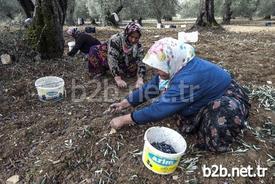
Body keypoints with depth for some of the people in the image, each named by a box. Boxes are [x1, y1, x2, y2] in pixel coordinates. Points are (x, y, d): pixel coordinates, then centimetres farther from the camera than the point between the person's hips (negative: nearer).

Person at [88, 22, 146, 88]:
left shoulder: (138, 46, -21)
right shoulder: (116, 39, -33)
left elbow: (140, 62, -24)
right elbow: (112, 60, -40)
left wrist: (140, 79, -41)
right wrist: (118, 79, -48)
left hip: (124, 64, 4)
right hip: (106, 58, -3)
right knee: (94, 51, -28)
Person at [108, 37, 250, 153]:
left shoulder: (189, 77, -39)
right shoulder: (177, 67, -13)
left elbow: (160, 109, -37)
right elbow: (151, 87, -4)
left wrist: (124, 120, -29)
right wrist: (124, 103, -3)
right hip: (206, 97, 8)